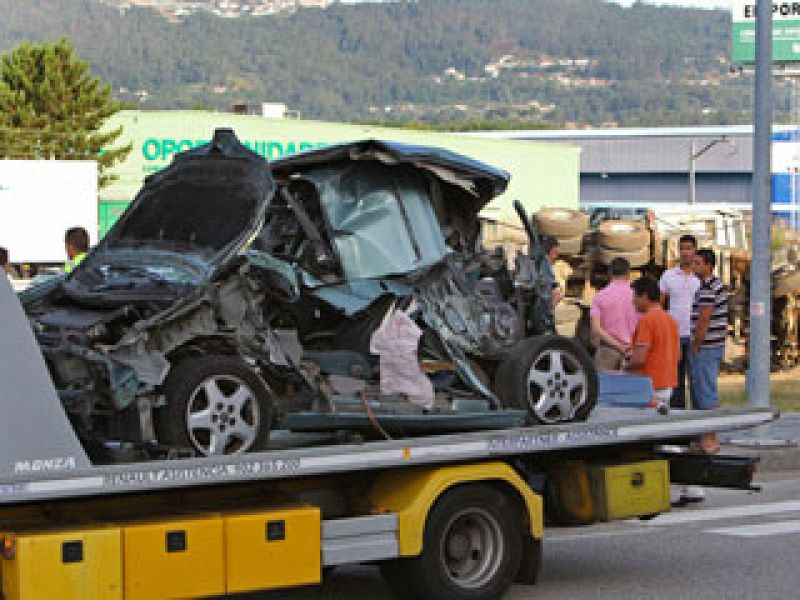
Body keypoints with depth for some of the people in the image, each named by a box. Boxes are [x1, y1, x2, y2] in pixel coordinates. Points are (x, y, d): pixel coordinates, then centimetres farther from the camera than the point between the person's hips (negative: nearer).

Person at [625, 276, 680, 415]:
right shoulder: (671, 320, 12)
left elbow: (639, 359, -20)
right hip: (668, 385, 9)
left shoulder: (646, 320, -15)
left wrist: (625, 367, -2)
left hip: (650, 386, -9)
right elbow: (677, 355, 18)